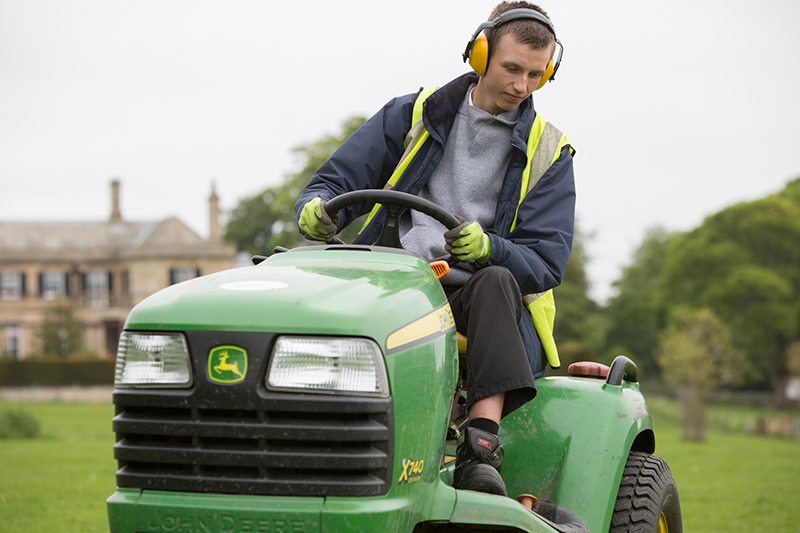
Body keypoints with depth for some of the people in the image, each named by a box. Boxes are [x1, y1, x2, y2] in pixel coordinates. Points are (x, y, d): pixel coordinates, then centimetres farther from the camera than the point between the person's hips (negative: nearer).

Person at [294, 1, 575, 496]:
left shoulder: (548, 153, 10)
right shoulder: (413, 116, 12)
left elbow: (545, 263, 1)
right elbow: (335, 182, 12)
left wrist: (487, 248, -22)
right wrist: (316, 208, -14)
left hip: (484, 305, 0)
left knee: (496, 281, -37)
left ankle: (481, 447, -46)